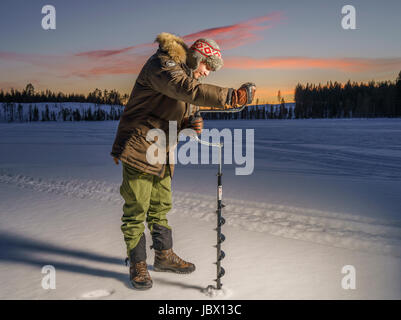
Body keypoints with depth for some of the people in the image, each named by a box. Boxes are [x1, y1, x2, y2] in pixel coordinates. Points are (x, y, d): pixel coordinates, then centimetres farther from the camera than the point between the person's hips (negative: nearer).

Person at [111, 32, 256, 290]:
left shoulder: (188, 74, 16)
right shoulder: (161, 65, -14)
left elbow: (186, 115, 18)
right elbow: (188, 90, -35)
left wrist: (192, 123, -7)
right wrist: (232, 96, -40)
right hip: (139, 148, -9)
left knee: (161, 206, 17)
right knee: (136, 208, -1)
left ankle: (164, 255, 31)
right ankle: (137, 264, 14)